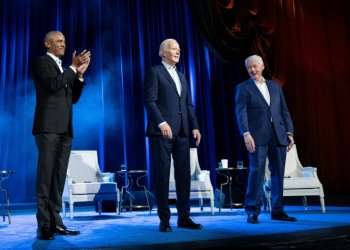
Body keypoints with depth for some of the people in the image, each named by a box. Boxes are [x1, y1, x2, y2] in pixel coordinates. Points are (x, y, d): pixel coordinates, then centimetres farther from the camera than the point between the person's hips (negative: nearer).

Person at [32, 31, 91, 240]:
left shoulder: (64, 69, 24)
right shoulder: (42, 62, 2)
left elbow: (73, 98, 18)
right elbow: (54, 85, -15)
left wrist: (79, 74, 8)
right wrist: (73, 67, -9)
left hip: (65, 129, 7)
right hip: (49, 127, -7)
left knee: (59, 177, 5)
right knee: (46, 176, -7)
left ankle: (55, 221, 9)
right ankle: (44, 225, -4)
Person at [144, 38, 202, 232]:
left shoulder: (182, 77, 23)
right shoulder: (154, 72, 2)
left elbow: (188, 105, 19)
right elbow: (150, 101, -9)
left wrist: (194, 127, 7)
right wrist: (161, 123, -20)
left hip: (182, 132, 7)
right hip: (162, 131, -6)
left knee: (184, 174, 5)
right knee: (162, 174, -2)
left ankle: (184, 217, 14)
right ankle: (164, 220, 6)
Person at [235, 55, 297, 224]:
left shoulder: (275, 86, 18)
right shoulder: (243, 88, 6)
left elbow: (284, 111, 16)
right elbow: (241, 113, -5)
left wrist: (289, 132, 7)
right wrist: (246, 134, -18)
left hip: (278, 135, 4)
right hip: (257, 137, -4)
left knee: (278, 172, 6)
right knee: (256, 172, -8)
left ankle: (277, 211, 16)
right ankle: (252, 212, 0)